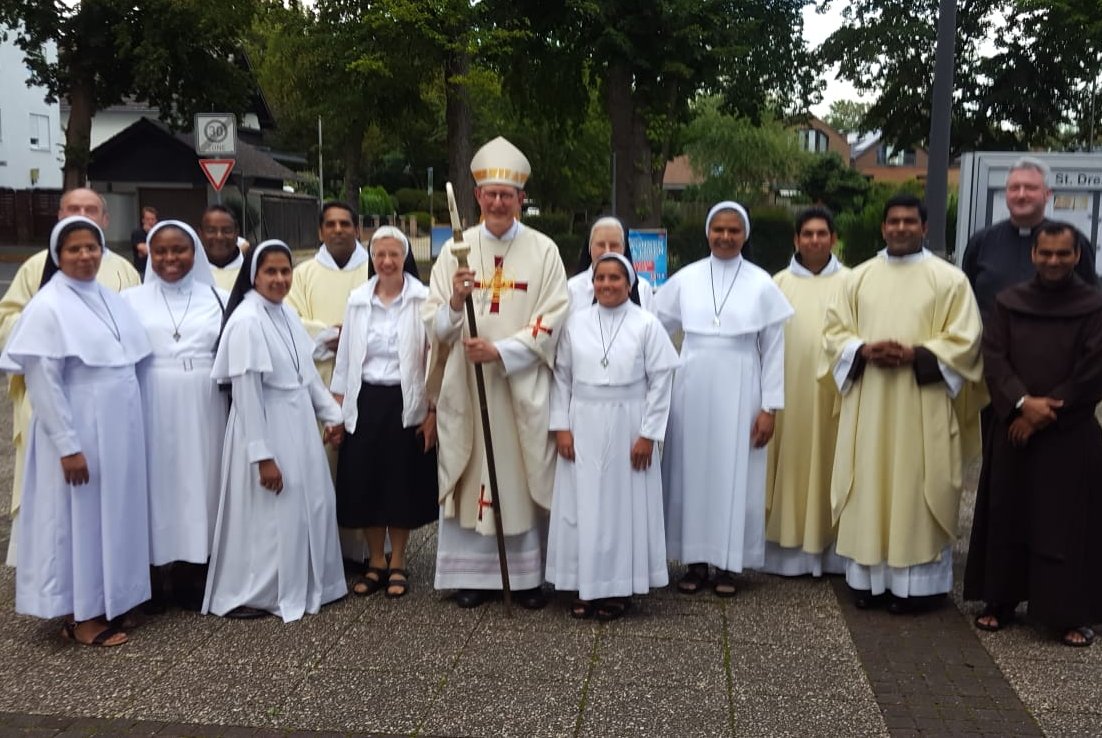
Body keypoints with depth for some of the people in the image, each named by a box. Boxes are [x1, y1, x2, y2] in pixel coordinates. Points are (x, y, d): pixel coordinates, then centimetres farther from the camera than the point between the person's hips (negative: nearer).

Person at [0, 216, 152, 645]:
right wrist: (68, 445, -19)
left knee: (111, 514, 14)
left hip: (117, 430, 7)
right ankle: (79, 617, 16)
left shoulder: (110, 300, 8)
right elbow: (43, 383, -16)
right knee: (79, 519, 4)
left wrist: (130, 426, 12)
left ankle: (105, 601, 28)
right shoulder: (48, 307, -13)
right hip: (78, 433, -7)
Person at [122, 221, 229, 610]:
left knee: (200, 484, 5)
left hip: (203, 413, 1)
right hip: (153, 412, 0)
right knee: (158, 485, 3)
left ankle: (195, 578, 16)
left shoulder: (218, 298, 6)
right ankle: (157, 577, 14)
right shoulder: (131, 300, 4)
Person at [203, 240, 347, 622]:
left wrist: (331, 413, 9)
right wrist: (263, 454, -20)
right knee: (268, 514, 3)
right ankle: (246, 593, 20)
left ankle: (306, 583, 32)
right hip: (265, 427, -8)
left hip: (299, 423, 8)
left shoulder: (287, 314, 7)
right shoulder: (246, 321, -18)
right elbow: (246, 394, -19)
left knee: (311, 506, 16)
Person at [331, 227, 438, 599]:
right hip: (364, 403, 3)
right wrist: (337, 410, 6)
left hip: (406, 404, -3)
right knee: (364, 483, 7)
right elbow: (345, 358, 9)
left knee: (402, 482, 6)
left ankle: (397, 564, 23)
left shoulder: (422, 300, -7)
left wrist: (433, 412, -8)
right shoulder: (357, 300, 4)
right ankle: (375, 562, 24)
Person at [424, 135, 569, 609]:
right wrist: (455, 303, -21)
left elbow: (552, 321, -5)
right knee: (468, 477, 5)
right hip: (466, 387, 1)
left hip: (523, 389, -1)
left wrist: (501, 351, -16)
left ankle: (528, 574, 18)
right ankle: (473, 573, 17)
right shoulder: (457, 249, 4)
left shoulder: (543, 250, 0)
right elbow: (433, 323, 0)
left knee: (525, 478, 5)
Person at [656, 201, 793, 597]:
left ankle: (728, 564, 16)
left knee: (734, 474, 4)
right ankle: (696, 561, 18)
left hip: (738, 392, -1)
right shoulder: (685, 278, 2)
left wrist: (769, 407, -4)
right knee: (692, 472, 6)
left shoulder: (761, 284, -1)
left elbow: (774, 349, 0)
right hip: (692, 389, 2)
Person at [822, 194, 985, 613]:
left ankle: (917, 583, 9)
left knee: (917, 490, 0)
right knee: (870, 488, 6)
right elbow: (834, 330, 8)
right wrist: (863, 350, -12)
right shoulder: (859, 277, 10)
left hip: (922, 408, -3)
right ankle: (870, 577, 15)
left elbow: (965, 339, -4)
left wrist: (915, 354, -17)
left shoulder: (949, 279, 1)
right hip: (868, 405, 3)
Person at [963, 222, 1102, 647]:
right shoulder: (1008, 303, 5)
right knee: (1007, 516, 8)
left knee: (1067, 524, 2)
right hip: (1012, 429, 3)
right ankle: (1001, 601, 20)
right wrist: (1022, 402, -17)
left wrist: (1045, 413, -12)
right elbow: (993, 359, -2)